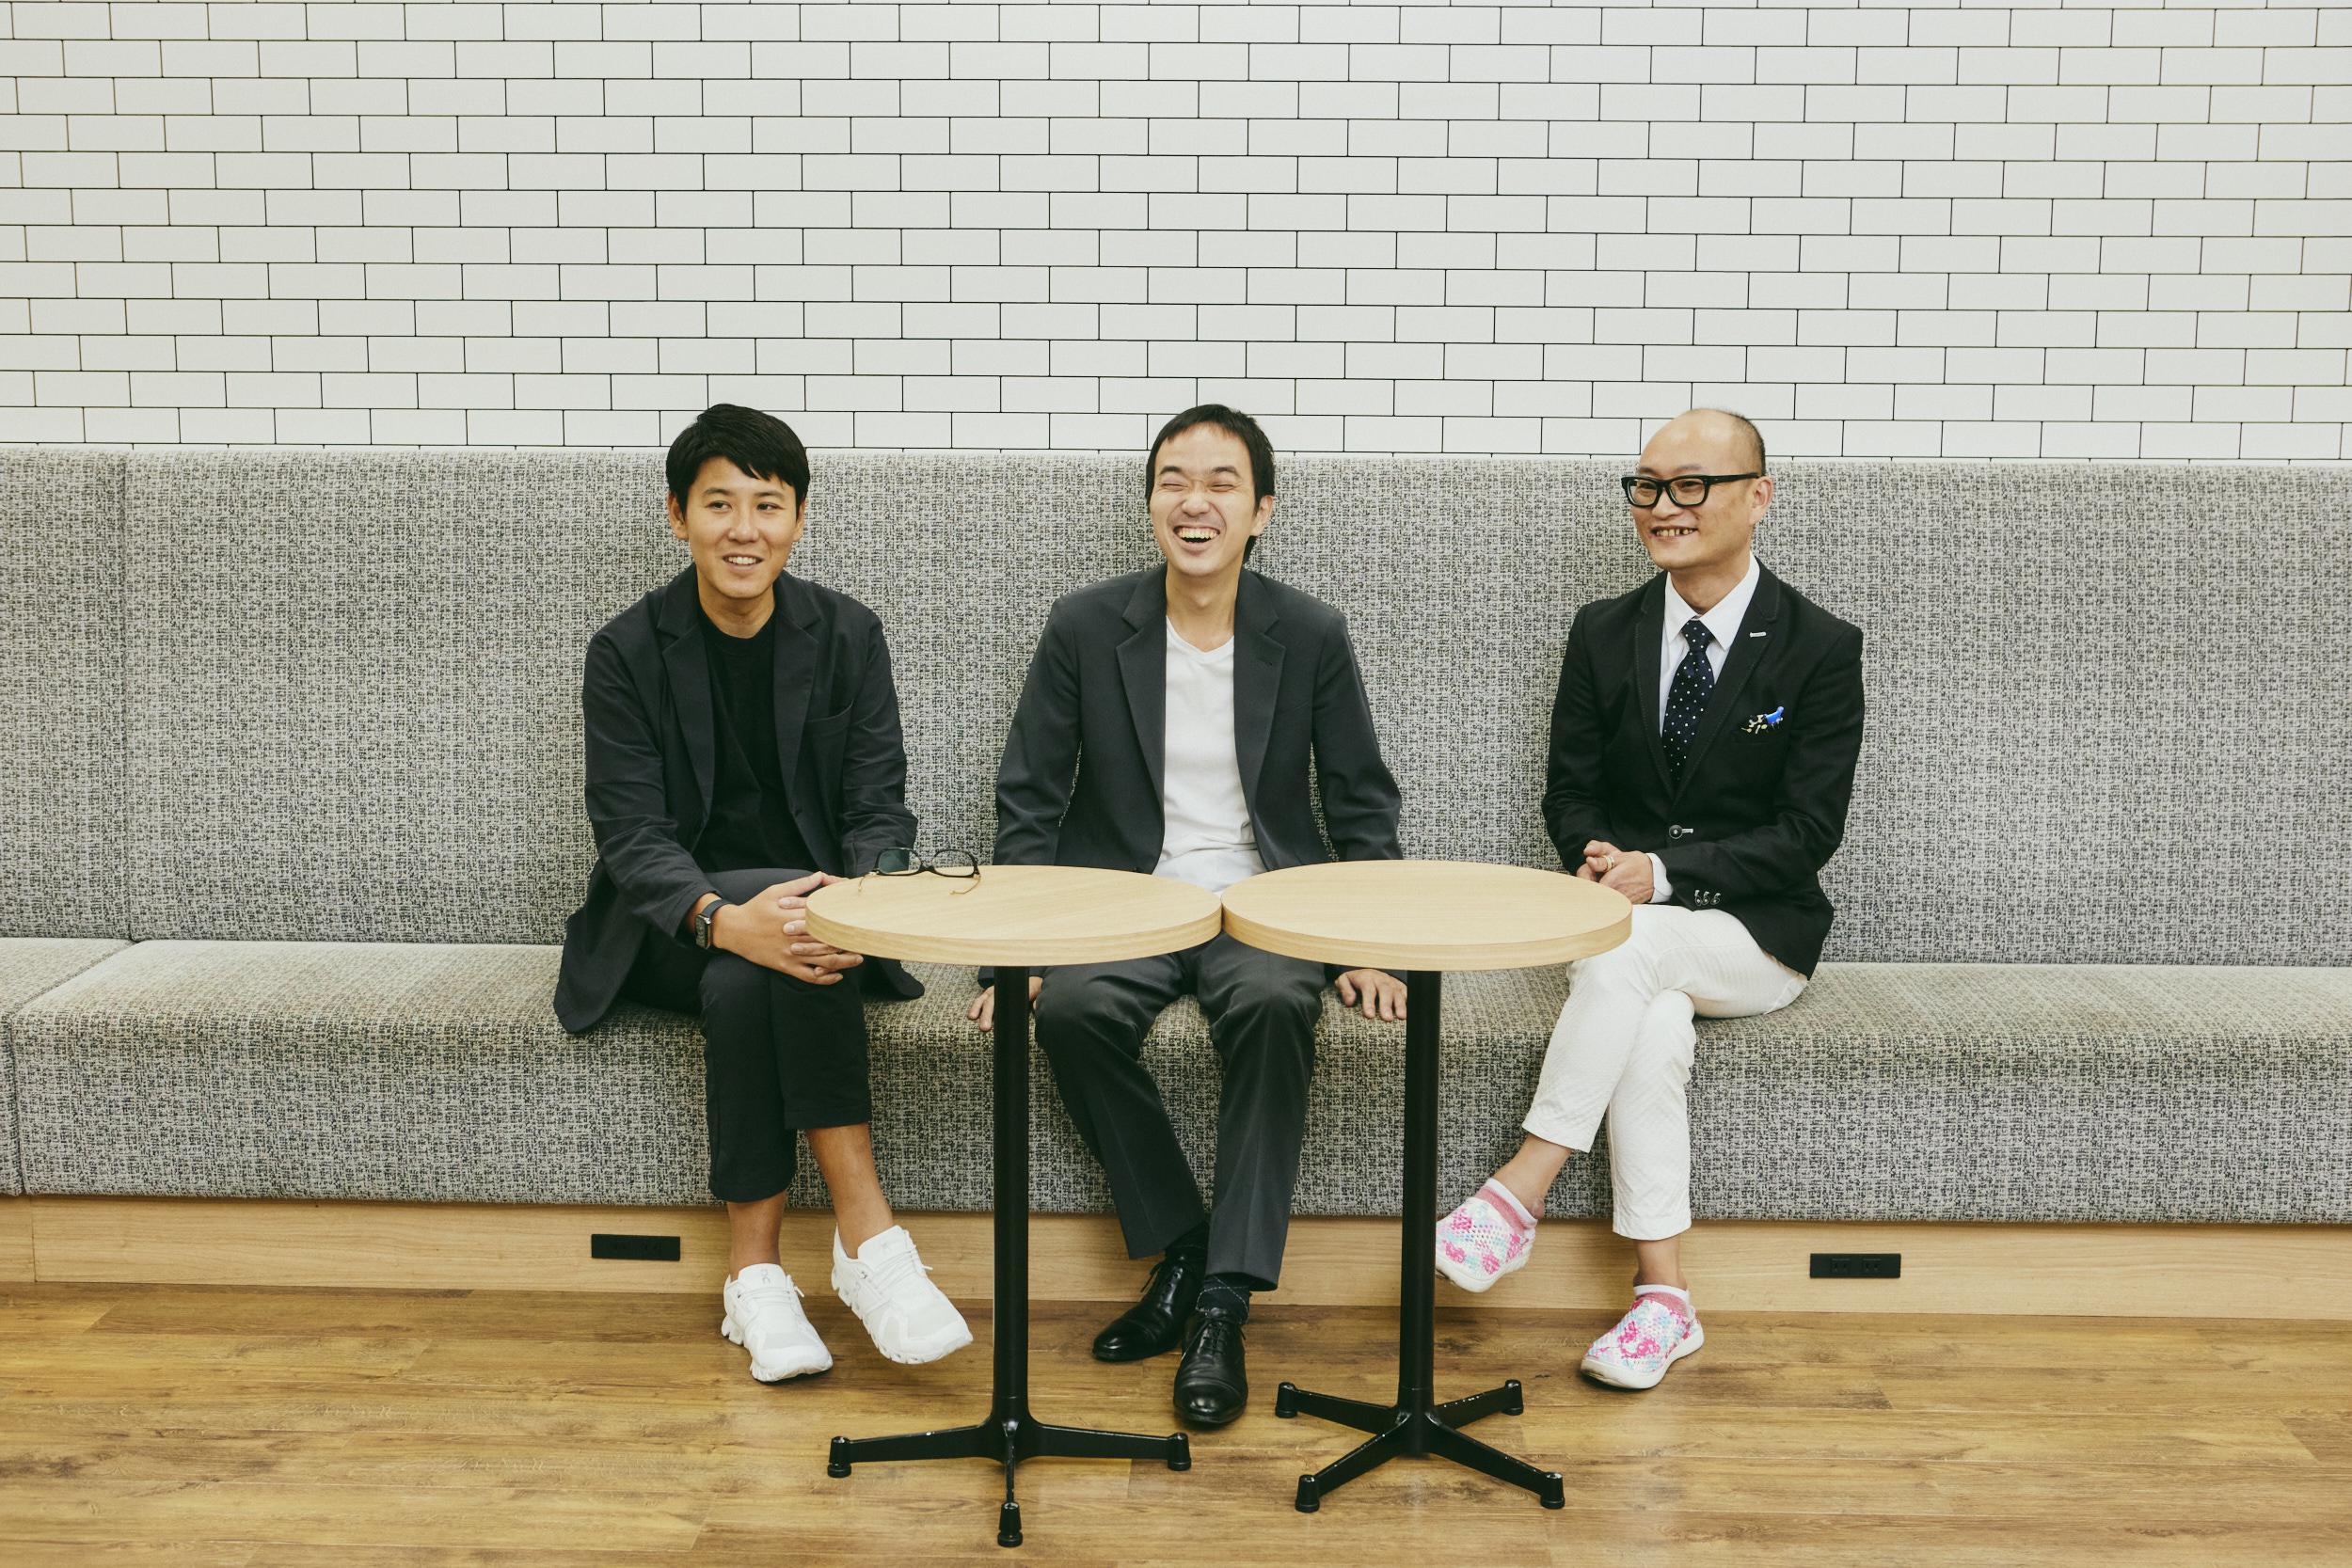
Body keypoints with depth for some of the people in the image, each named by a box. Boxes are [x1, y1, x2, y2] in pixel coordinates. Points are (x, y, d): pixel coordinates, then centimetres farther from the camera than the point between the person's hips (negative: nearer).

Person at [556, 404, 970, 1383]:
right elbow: (632, 837, -13)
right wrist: (724, 919, -35)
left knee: (746, 986, -34)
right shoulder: (627, 652, -5)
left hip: (808, 905, 1)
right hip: (672, 933, -1)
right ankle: (866, 1230, -31)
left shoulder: (848, 636, 0)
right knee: (742, 969, -35)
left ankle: (753, 1265, -27)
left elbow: (878, 809, -5)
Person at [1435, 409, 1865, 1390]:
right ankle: (1662, 1295, -27)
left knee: (1622, 950, -35)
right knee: (1653, 1027, -32)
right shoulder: (1603, 634, 8)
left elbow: (1809, 830, -8)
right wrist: (1597, 857, -12)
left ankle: (1520, 1190, -29)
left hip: (1757, 938, -2)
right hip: (1623, 924, 3)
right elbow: (1570, 791, 11)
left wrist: (1664, 870, -19)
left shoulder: (1819, 648, -3)